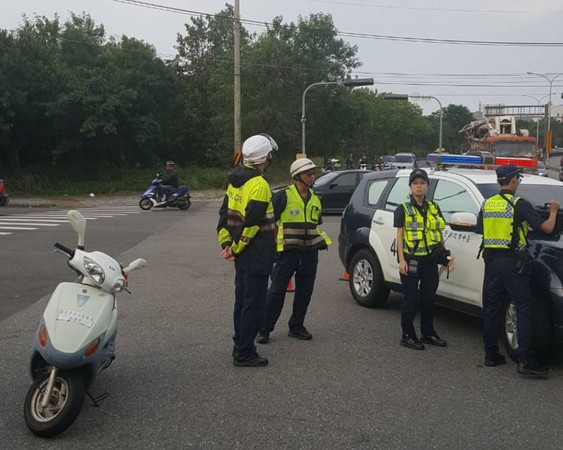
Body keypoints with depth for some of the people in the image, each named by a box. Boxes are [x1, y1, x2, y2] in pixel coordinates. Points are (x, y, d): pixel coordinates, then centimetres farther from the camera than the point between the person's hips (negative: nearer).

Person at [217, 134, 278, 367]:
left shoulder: (235, 181, 10)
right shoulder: (259, 185, -19)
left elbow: (224, 213, 12)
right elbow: (252, 223, -22)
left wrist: (226, 242, 9)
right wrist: (236, 248, -13)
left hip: (242, 255, 9)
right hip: (257, 256, -9)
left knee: (242, 300, 17)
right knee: (254, 304, -1)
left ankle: (240, 346, 28)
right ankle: (244, 354, 5)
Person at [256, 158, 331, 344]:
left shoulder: (315, 199, 13)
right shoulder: (283, 196, -7)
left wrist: (321, 241, 16)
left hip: (309, 252, 6)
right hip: (287, 251, -6)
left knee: (305, 292, 10)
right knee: (277, 291, -4)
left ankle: (296, 326, 24)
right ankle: (265, 329, 5)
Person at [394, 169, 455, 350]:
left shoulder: (434, 208, 11)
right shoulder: (403, 209, -2)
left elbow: (439, 233, 15)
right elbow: (399, 235, -5)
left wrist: (444, 257, 9)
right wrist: (401, 260, -13)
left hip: (430, 259, 5)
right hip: (411, 259, -5)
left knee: (429, 297, 12)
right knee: (410, 298, 0)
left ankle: (428, 333, 24)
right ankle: (407, 335, 8)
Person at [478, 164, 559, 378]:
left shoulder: (487, 204, 8)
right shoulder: (519, 204, -10)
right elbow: (547, 228, -12)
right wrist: (553, 211, 8)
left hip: (491, 261, 6)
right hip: (513, 262, -6)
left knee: (492, 309, 12)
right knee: (523, 311, -3)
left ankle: (491, 355, 16)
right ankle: (526, 361, -8)